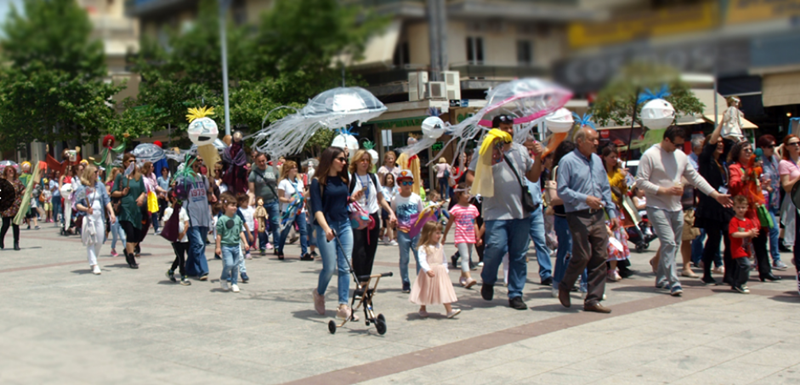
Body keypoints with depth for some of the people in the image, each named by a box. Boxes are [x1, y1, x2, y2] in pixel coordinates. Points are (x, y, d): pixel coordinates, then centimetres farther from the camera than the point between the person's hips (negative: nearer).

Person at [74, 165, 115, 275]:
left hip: (100, 215, 4)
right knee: (90, 241, -6)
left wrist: (112, 213, -3)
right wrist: (86, 209, -23)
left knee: (100, 241, 6)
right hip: (88, 217, -4)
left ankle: (92, 260, 27)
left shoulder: (100, 185, 7)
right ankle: (94, 265, -6)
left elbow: (107, 200, 6)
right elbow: (77, 204, -5)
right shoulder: (81, 188, -5)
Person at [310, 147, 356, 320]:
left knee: (345, 266, -1)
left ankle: (343, 306, -1)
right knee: (329, 267, -3)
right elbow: (317, 209, -18)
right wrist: (326, 228, -30)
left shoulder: (343, 179, 11)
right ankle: (319, 293, 27)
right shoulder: (318, 182, -8)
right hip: (326, 227, -5)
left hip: (344, 225, 5)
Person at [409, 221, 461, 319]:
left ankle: (449, 310, -4)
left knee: (444, 291, -3)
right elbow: (422, 261, -22)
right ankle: (423, 309, 29)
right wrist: (428, 270, -34)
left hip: (440, 273, 5)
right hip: (428, 274, -4)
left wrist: (445, 269, 7)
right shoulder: (423, 248, -12)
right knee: (426, 293, 10)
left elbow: (444, 259, 16)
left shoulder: (440, 246, 8)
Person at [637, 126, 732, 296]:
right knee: (669, 243, -16)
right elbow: (641, 181, -13)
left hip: (676, 208, 7)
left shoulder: (681, 156, 11)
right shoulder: (650, 155, -9)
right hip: (657, 207, -7)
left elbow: (695, 177, 14)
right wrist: (664, 190, -18)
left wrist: (716, 195, 9)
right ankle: (673, 283, -16)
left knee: (674, 245, 10)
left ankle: (661, 279, 22)